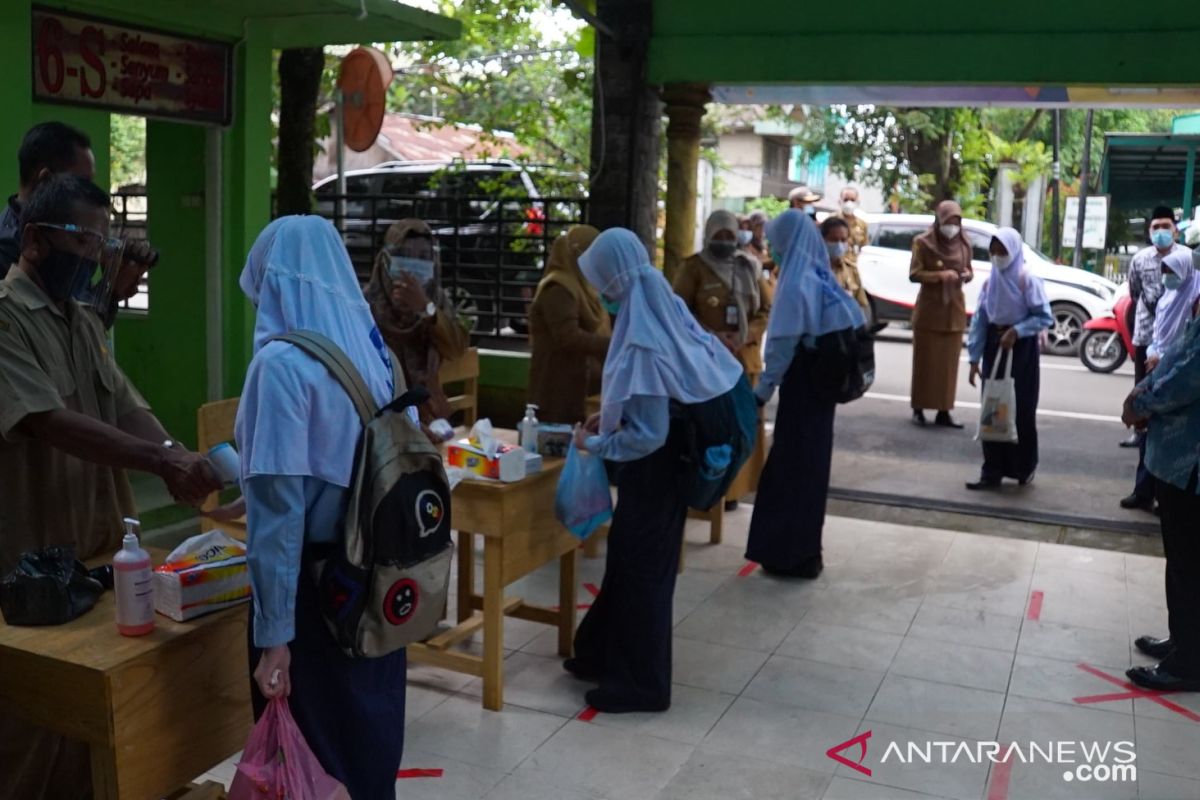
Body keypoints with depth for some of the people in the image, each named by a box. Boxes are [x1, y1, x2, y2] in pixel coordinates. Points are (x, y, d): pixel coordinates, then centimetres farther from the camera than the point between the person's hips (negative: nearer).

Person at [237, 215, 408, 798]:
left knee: (312, 748, 9)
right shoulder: (374, 348, 3)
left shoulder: (282, 362, -17)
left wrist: (274, 632, -17)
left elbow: (280, 508, -20)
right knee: (369, 723, 20)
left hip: (316, 579, -7)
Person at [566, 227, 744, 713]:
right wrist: (609, 417, 9)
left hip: (650, 472, -9)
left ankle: (640, 683, 22)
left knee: (640, 571, 6)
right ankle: (606, 657, 36)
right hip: (660, 469, 9)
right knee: (627, 562, 20)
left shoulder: (642, 343, -27)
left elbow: (648, 435, -25)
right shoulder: (665, 313, 0)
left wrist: (594, 444, -12)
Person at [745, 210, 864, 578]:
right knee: (810, 463, 15)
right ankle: (805, 550, 26)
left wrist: (762, 389, -11)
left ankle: (795, 554, 9)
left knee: (792, 465, 1)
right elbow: (852, 324, 10)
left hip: (802, 383, -9)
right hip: (824, 379, 9)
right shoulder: (823, 279, 8)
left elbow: (783, 344, -19)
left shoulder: (796, 284, -17)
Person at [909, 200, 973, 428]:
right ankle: (918, 409, 7)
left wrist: (967, 275, -8)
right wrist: (940, 275, -23)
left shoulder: (964, 244, 7)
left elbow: (969, 271, 15)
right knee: (925, 361, -1)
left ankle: (944, 411, 7)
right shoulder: (923, 242, -6)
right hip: (929, 308, -4)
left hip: (955, 309, 4)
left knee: (949, 363, 3)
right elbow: (914, 274, -9)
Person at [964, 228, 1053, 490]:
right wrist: (974, 358, 0)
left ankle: (1025, 468, 17)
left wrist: (1016, 331, -22)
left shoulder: (1028, 280, -10)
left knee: (1022, 410, 0)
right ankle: (992, 471, 8)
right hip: (994, 347, 5)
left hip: (1022, 349, -5)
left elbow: (1045, 317, -12)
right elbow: (979, 320, 5)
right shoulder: (990, 282, 6)